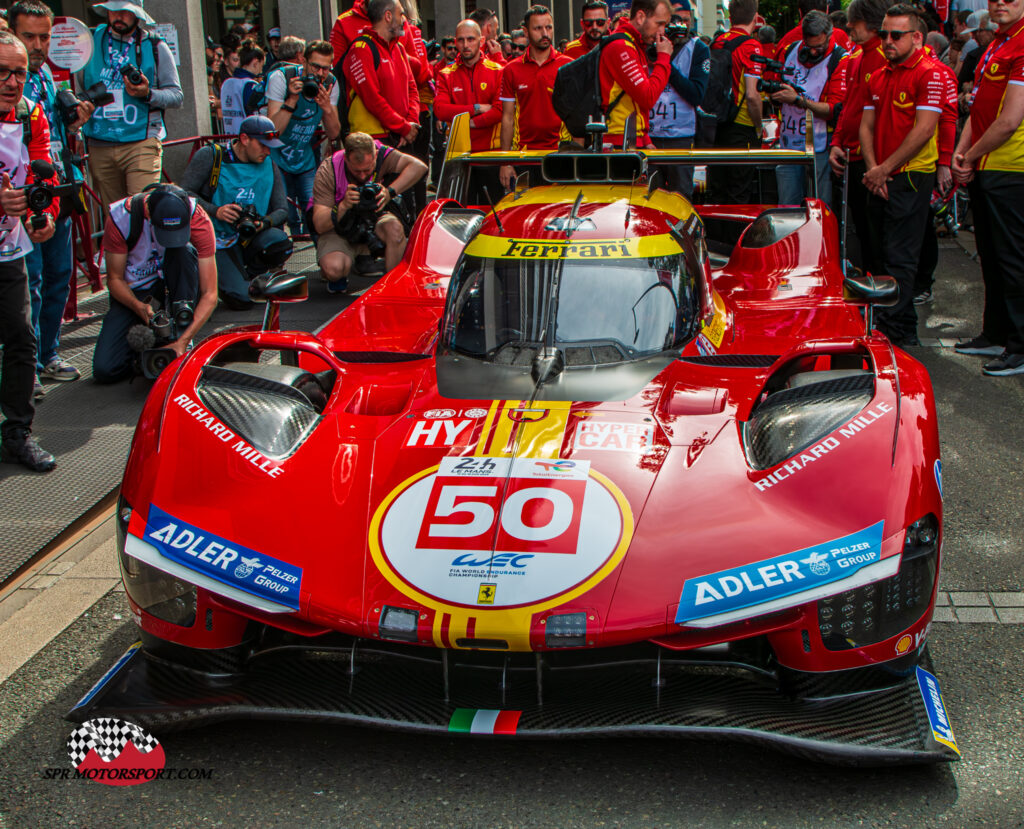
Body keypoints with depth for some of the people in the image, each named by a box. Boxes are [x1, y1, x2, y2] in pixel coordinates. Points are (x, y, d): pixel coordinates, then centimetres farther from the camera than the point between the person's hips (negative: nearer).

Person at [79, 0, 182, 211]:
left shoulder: (155, 47, 5)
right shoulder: (90, 42, 11)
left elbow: (177, 95, 3)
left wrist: (147, 94, -14)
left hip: (141, 144, -3)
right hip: (99, 148, 3)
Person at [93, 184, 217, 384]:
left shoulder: (198, 220, -24)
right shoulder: (121, 217, -23)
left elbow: (210, 294, -24)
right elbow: (114, 279, -11)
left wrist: (183, 340, -34)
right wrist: (139, 307, -31)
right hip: (134, 293, 0)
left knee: (184, 252, -34)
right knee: (104, 370, -18)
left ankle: (179, 335, -24)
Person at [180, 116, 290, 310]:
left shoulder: (269, 166, 5)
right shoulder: (210, 156, -6)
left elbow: (282, 210, 2)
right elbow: (184, 193, -9)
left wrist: (264, 222, -21)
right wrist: (215, 211, -25)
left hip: (251, 238, 4)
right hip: (220, 241, -4)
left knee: (279, 241, -31)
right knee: (242, 298, -22)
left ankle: (251, 273, 2)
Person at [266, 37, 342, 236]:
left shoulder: (330, 84, -5)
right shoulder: (281, 77, -18)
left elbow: (334, 134, -6)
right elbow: (273, 130, -25)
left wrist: (327, 107, -24)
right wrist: (292, 99, -34)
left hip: (306, 159, 4)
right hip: (278, 159, -4)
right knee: (284, 215, -14)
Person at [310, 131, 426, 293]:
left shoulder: (381, 155, -19)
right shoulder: (328, 171, -23)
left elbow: (418, 167, -31)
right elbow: (319, 225, -25)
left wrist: (390, 192, -39)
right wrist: (344, 206, -41)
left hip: (373, 217, 2)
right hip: (339, 227, -2)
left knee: (395, 229, -33)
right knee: (334, 269, -31)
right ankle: (337, 278, 9)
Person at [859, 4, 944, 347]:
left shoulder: (929, 74, -10)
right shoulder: (878, 77, 15)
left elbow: (924, 130, -17)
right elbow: (867, 126, 12)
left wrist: (884, 169, -15)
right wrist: (872, 169, -4)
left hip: (910, 175, -8)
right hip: (880, 178, 8)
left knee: (899, 256, -7)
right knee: (881, 251, 13)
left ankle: (894, 329, -3)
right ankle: (903, 325, 24)